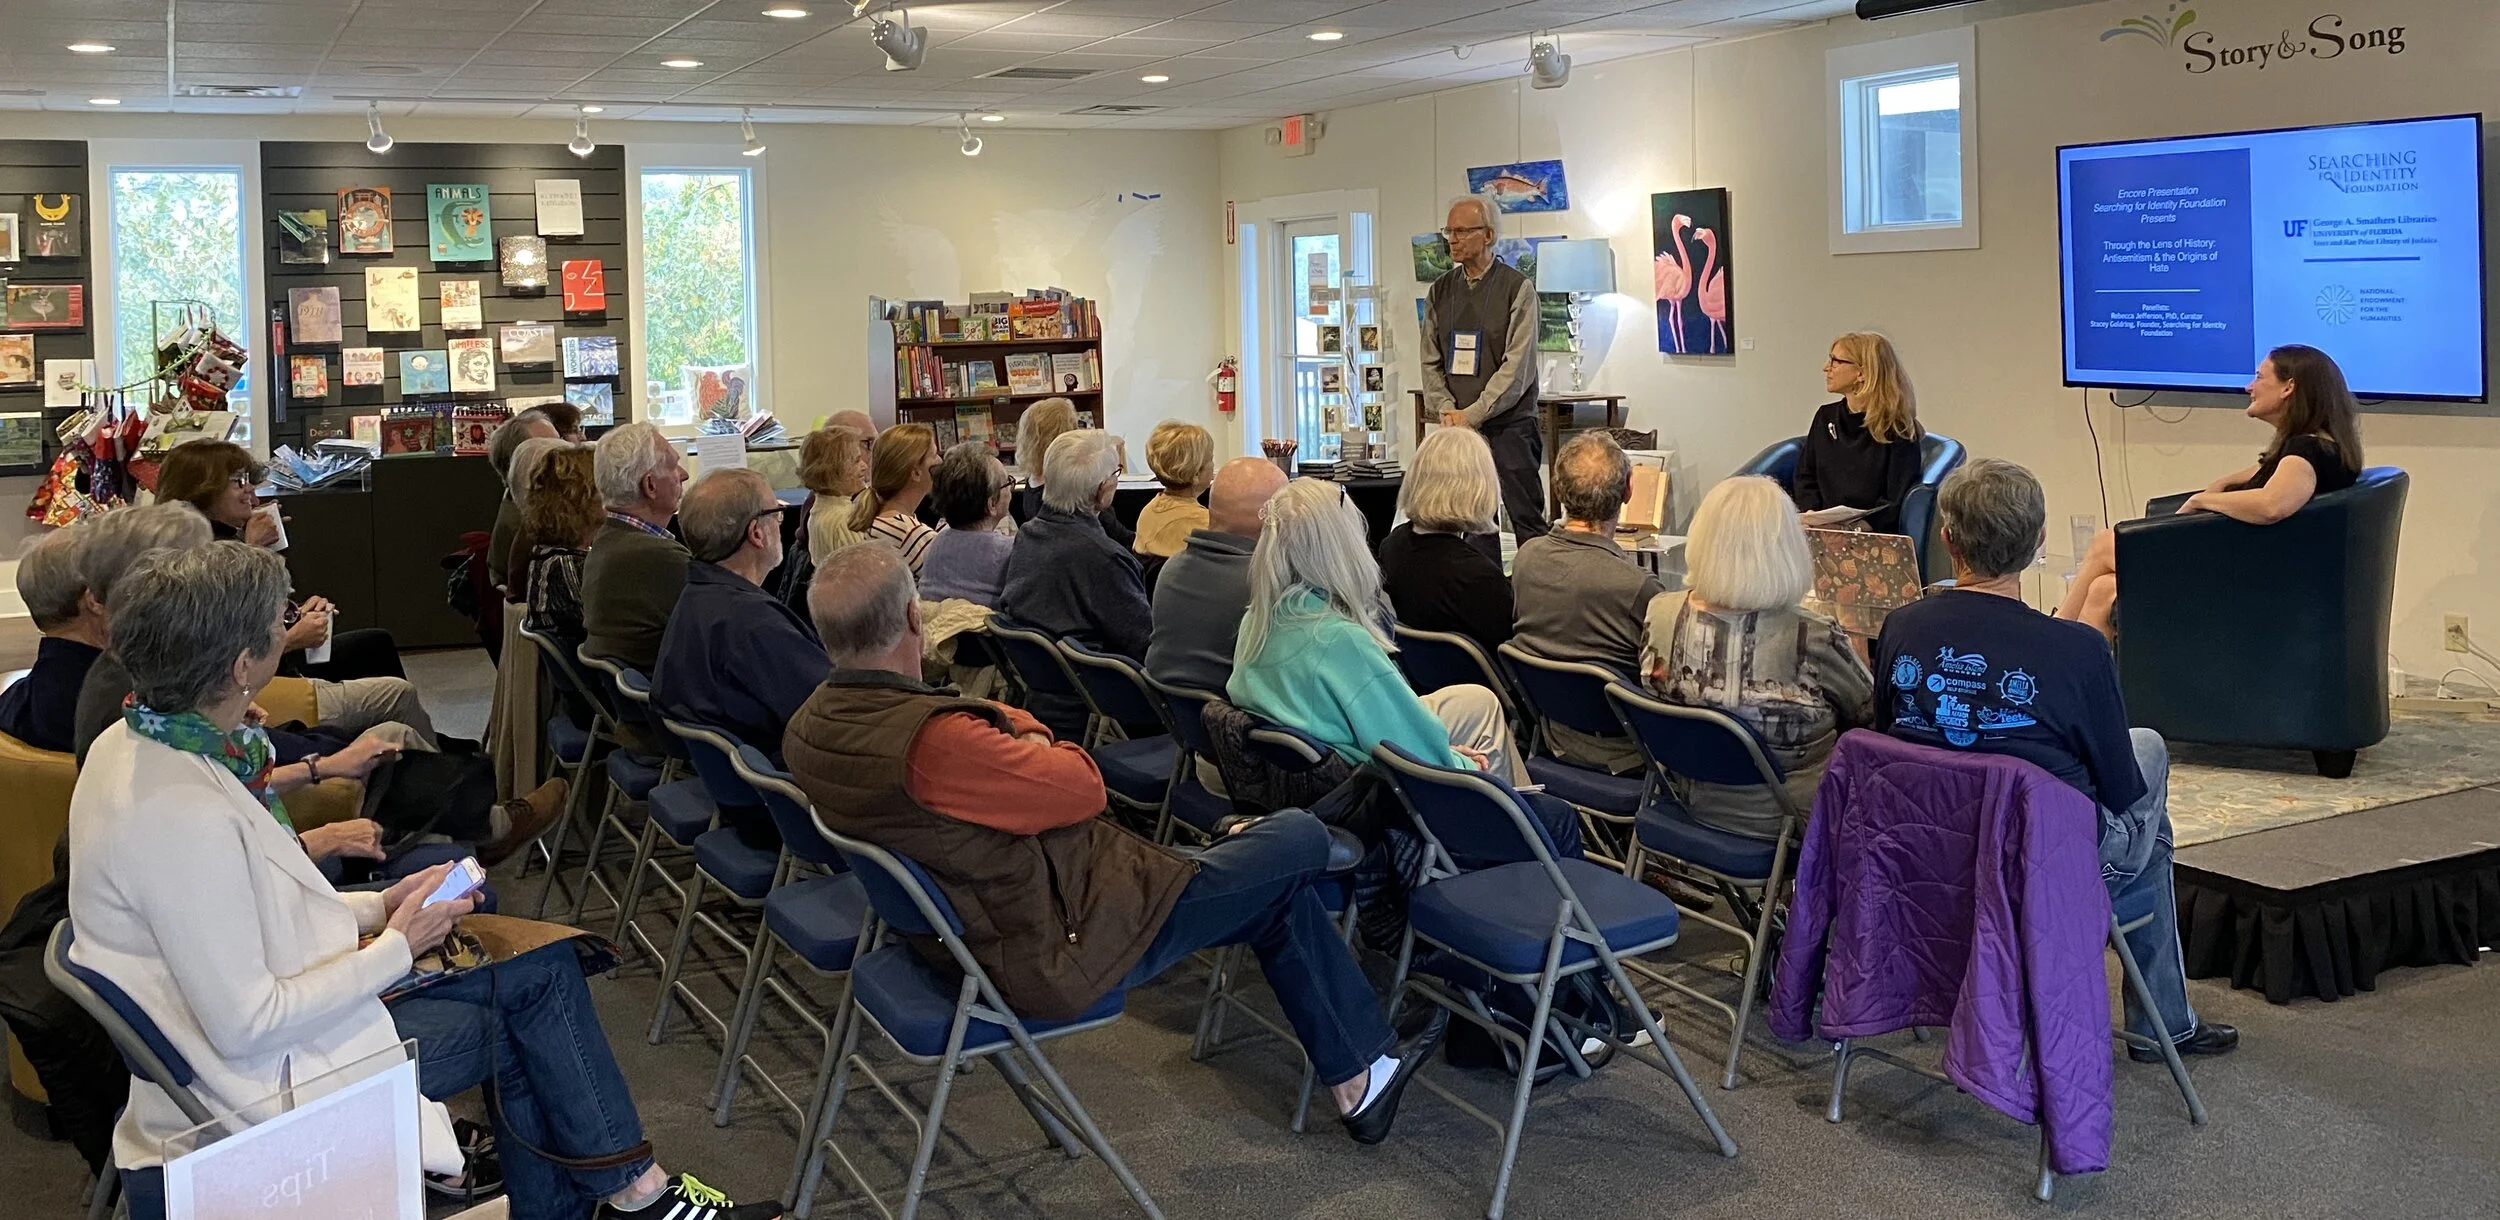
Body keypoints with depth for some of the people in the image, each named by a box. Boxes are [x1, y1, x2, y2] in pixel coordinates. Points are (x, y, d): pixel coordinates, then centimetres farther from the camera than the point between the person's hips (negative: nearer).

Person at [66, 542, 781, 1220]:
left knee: (538, 970, 9)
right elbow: (246, 1026, -26)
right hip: (265, 1077, -9)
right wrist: (397, 945, -16)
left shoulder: (137, 743, -1)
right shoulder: (186, 819, -31)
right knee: (538, 981, 1)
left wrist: (376, 909, 2)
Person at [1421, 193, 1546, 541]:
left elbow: (1517, 366, -10)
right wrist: (1446, 409, -5)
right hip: (1459, 425, 4)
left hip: (1509, 424, -4)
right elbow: (1431, 361, 12)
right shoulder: (1440, 291, 12)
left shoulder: (1517, 288, -3)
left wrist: (1473, 414, -14)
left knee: (1526, 520, -4)